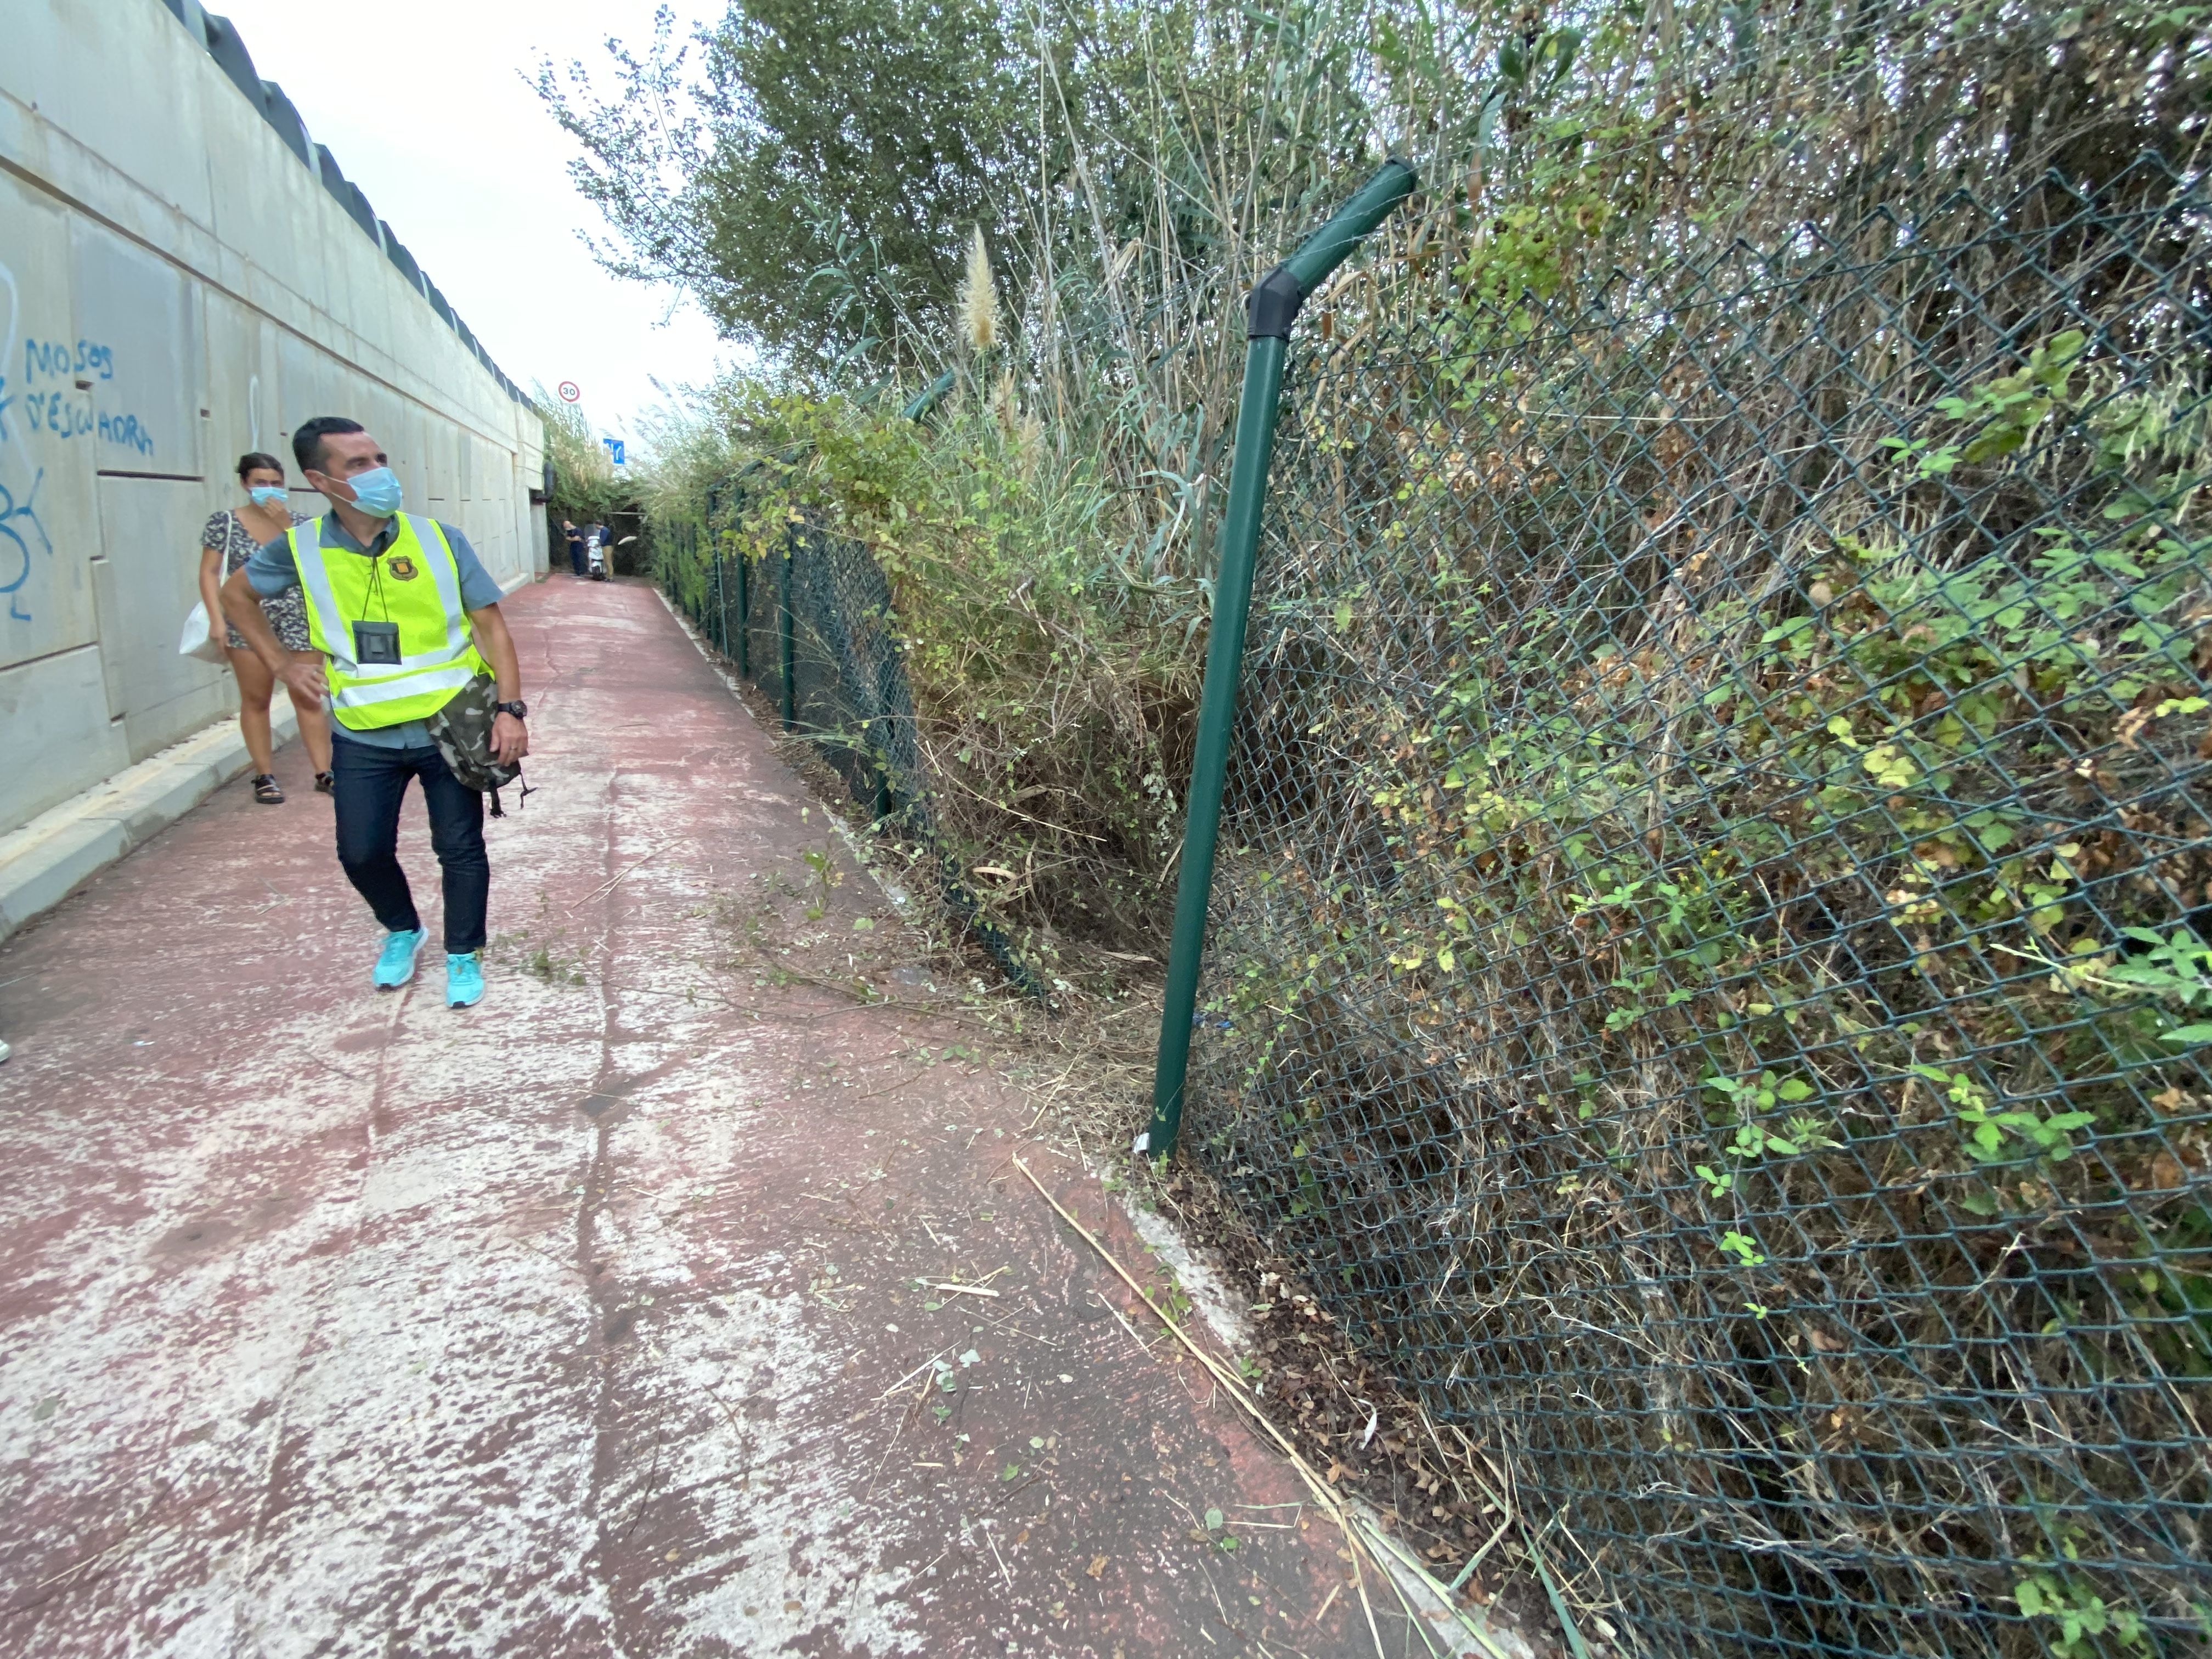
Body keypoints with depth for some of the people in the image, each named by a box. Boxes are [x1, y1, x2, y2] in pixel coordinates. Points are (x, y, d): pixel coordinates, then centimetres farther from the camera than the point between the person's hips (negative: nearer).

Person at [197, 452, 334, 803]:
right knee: (255, 700, 4)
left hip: (298, 620, 1)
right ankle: (265, 776, 9)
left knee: (308, 698, 1)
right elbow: (209, 572, 2)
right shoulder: (225, 522, 3)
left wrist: (285, 525, -12)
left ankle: (324, 771, 4)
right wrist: (216, 618, -7)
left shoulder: (297, 520, 7)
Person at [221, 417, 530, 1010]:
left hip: (449, 727, -2)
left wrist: (510, 708, -16)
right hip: (364, 737, 2)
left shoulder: (438, 540, -6)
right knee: (362, 852, 8)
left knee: (460, 848, 5)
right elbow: (236, 594, 17)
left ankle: (464, 954, 25)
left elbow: (491, 626, -5)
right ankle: (402, 932, 37)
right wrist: (282, 664, 7)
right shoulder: (300, 550, -3)